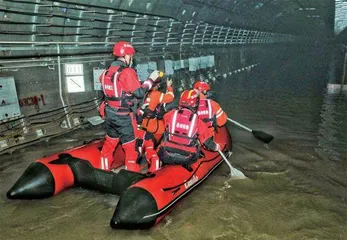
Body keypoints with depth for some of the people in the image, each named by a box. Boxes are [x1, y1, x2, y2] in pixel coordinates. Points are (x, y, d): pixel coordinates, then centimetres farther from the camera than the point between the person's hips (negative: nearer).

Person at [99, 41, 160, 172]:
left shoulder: (106, 72, 3)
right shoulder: (127, 72, -19)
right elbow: (139, 93, -17)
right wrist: (151, 79, -6)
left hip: (109, 114, 7)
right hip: (124, 117, -7)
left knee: (109, 143, 21)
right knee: (130, 147, 7)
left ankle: (104, 169, 34)